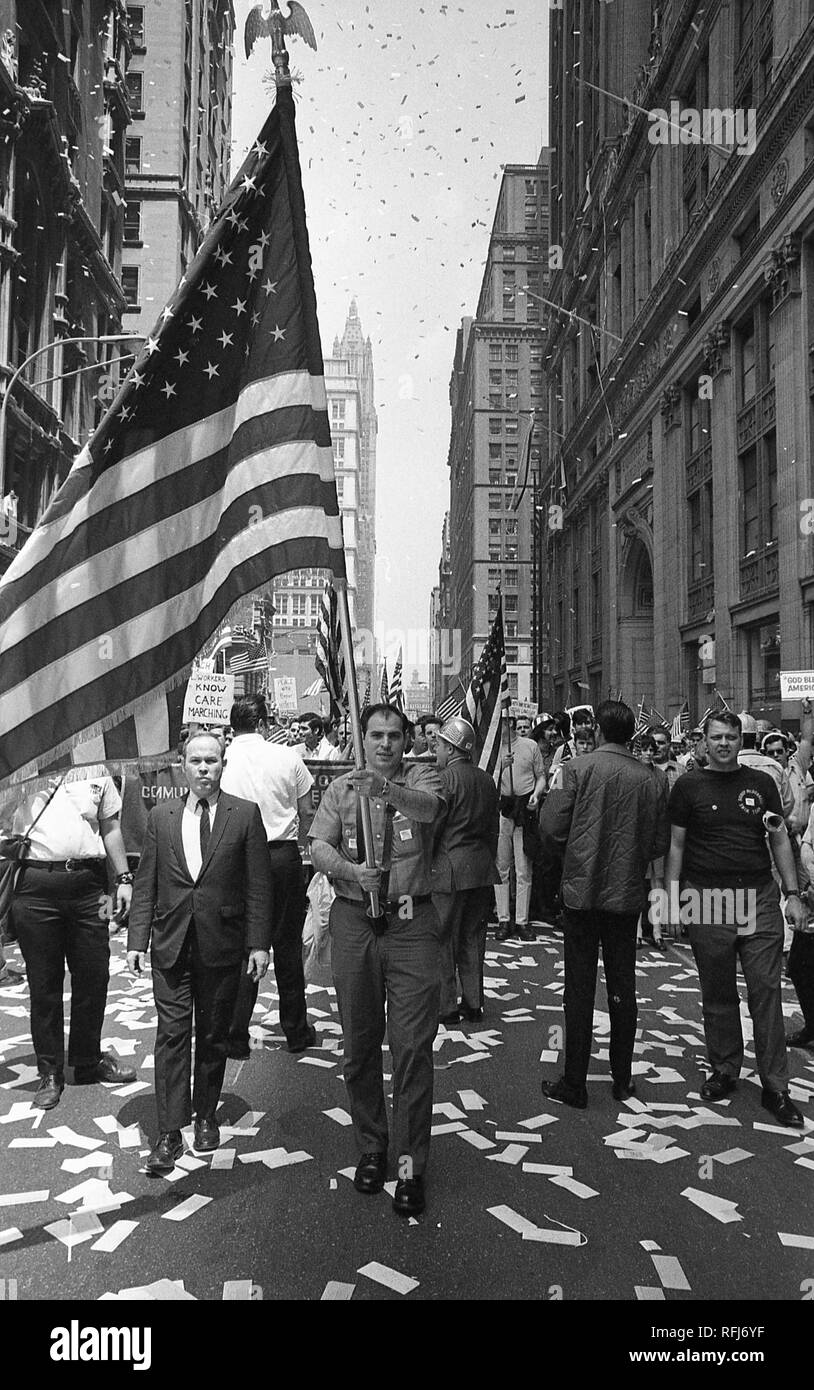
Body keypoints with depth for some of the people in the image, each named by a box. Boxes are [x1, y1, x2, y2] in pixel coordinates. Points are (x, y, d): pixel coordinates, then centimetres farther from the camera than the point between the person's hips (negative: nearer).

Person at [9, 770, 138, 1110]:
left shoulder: (95, 773, 13)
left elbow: (110, 827, 17)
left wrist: (124, 878, 11)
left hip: (88, 884, 2)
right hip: (35, 886, -2)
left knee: (94, 978, 8)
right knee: (43, 983, 6)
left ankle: (88, 1060, 26)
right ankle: (50, 1072, 18)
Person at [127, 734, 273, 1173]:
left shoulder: (245, 815, -1)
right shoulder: (161, 816, 5)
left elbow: (258, 886, -2)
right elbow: (145, 883, 6)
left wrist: (258, 943, -6)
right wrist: (136, 939, -1)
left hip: (222, 944, -1)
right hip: (170, 943, 1)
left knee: (213, 1035, 11)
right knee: (172, 1034, 1)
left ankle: (206, 1116, 29)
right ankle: (169, 1132, 8)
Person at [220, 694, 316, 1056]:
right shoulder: (287, 757, -4)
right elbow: (306, 812, 5)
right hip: (283, 854, 0)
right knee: (287, 944, 12)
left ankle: (235, 1036, 11)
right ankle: (296, 1031, 24)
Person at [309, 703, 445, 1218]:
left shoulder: (421, 777, 2)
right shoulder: (341, 788, 9)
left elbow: (429, 807, -21)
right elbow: (318, 848, 0)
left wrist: (385, 789, -39)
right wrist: (353, 870, -19)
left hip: (412, 921, -2)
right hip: (354, 921, 3)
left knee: (413, 1045, -2)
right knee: (360, 1043, 11)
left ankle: (411, 1165, 9)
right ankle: (371, 1147, 28)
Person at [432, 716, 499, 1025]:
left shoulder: (445, 779, -13)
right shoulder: (487, 780, 8)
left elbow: (431, 827, -13)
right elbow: (493, 827, 13)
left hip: (449, 867, -7)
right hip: (482, 868, 7)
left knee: (443, 940, 3)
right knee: (473, 938, 14)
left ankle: (446, 1007, 9)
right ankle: (473, 1004, 21)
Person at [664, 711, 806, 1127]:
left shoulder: (761, 783, 8)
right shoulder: (688, 787, 3)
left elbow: (780, 840, 10)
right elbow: (675, 846, 4)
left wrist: (792, 894, 4)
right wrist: (670, 899, -1)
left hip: (759, 898, 1)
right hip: (708, 900, -1)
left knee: (766, 991, 0)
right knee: (717, 994, 8)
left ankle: (775, 1087, 7)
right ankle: (724, 1070, 24)